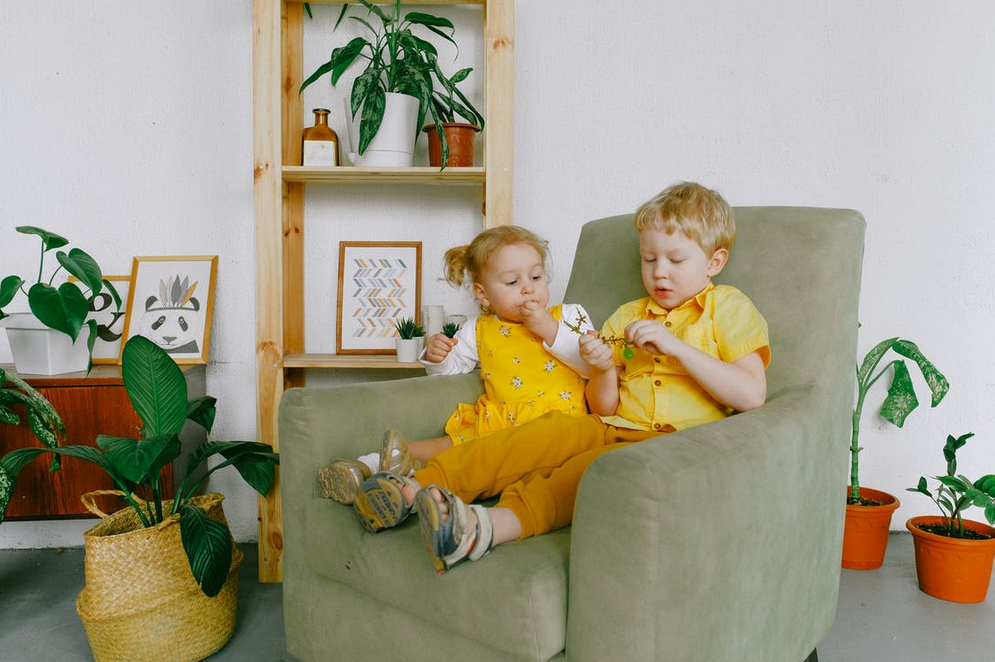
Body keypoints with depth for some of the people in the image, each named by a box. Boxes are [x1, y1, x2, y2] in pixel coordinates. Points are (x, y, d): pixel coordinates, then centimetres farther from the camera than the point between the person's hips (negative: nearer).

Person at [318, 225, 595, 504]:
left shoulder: (568, 316, 8)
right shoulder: (479, 330, 14)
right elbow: (450, 370, 23)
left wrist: (551, 331, -10)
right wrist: (436, 358, -1)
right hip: (498, 423, 4)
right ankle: (367, 465, -25)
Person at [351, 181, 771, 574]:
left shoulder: (728, 308, 9)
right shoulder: (627, 316, 22)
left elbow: (751, 395, -6)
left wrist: (675, 346, -12)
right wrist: (603, 369, -5)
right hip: (612, 428, 5)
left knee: (598, 463, -36)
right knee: (537, 436, -24)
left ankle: (493, 524, -56)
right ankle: (419, 487, -33)